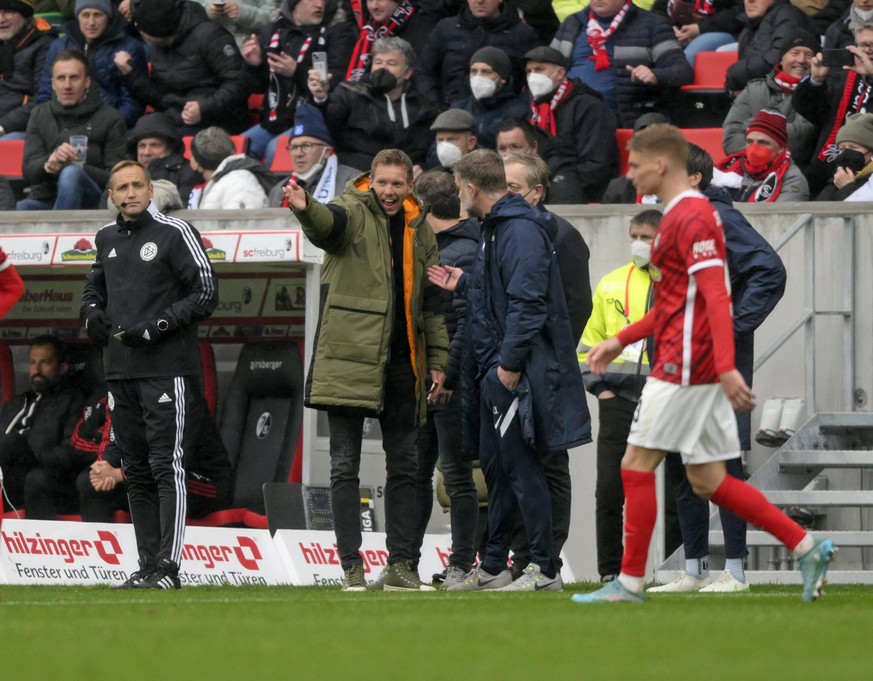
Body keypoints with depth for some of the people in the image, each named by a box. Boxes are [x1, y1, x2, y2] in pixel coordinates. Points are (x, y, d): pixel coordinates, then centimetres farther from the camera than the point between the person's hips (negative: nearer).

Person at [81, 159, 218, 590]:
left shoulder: (175, 233, -4)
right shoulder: (107, 239, 15)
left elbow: (206, 293, -6)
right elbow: (95, 284, 31)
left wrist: (159, 325, -15)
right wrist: (92, 313, 8)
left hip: (166, 371, -7)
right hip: (119, 371, 7)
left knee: (166, 466, -11)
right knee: (135, 472, 8)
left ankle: (168, 567, -13)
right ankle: (148, 565, 13)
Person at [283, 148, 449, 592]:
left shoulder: (419, 231, 14)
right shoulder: (353, 212, -2)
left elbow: (432, 302, 19)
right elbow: (327, 224, -28)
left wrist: (437, 362, 13)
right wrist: (305, 209, -51)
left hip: (401, 362, 6)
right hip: (350, 357, -6)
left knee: (404, 465, 8)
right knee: (345, 466, -4)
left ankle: (400, 565, 13)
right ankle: (351, 567, -3)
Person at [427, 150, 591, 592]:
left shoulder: (521, 230, -16)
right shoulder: (495, 227, 17)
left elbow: (527, 300, -23)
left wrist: (510, 363, -24)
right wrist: (463, 284, 27)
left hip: (514, 374, -11)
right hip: (494, 372, 11)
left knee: (519, 465, -9)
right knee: (496, 466, 14)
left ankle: (545, 568, -7)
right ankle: (493, 567, 21)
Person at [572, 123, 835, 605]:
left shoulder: (691, 218, -13)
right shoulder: (681, 216, 19)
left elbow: (715, 297, -22)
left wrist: (726, 367, -29)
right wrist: (620, 341, 24)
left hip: (684, 367, -10)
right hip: (695, 366, 10)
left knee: (637, 465, -4)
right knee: (707, 480, 9)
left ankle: (630, 582, 2)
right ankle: (806, 549, 7)